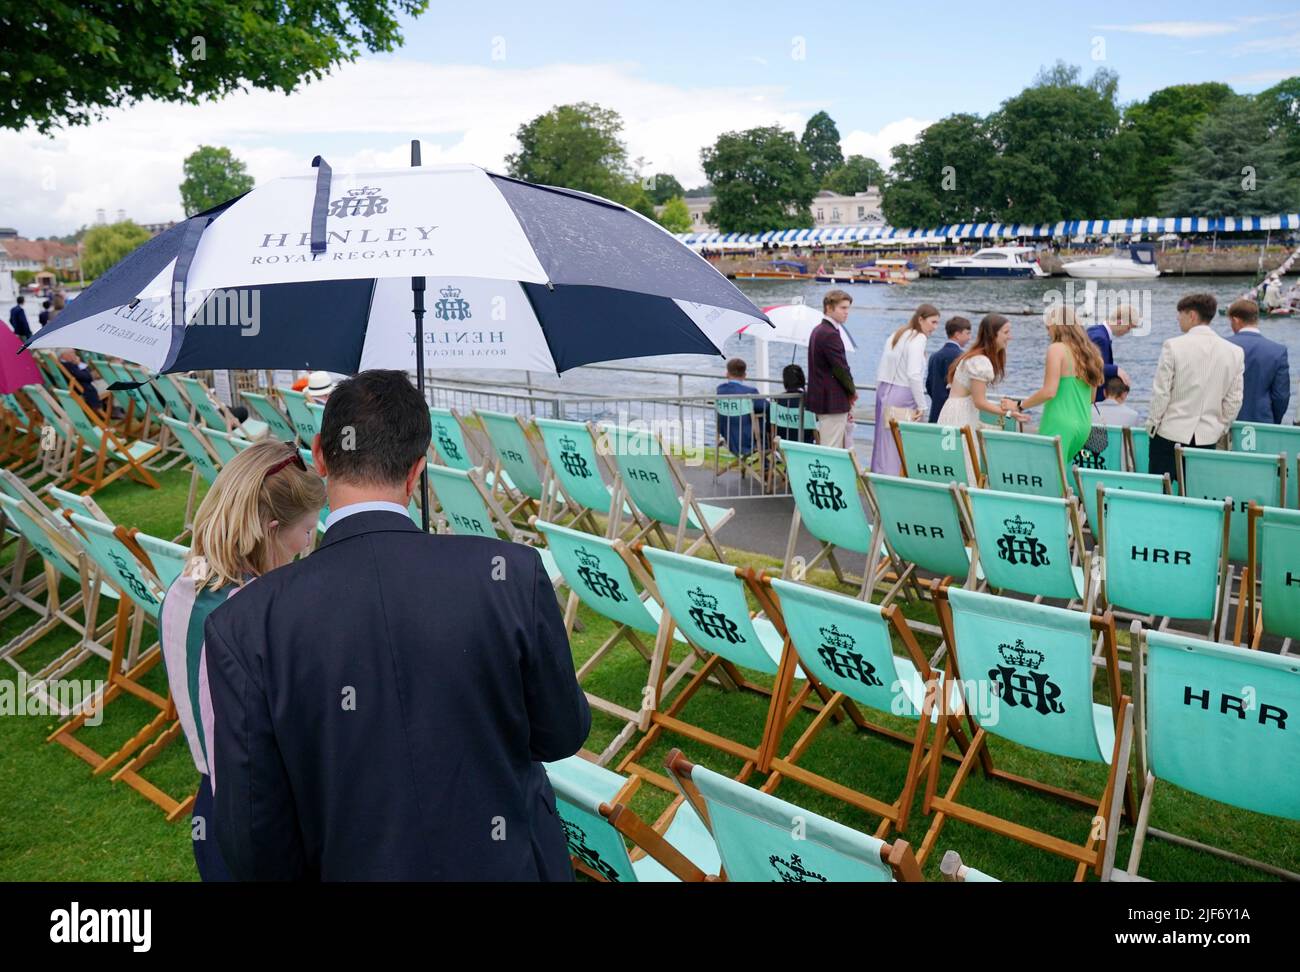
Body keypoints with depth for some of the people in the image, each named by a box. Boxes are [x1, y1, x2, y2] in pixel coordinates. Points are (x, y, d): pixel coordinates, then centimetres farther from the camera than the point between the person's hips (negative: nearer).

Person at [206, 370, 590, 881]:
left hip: (355, 867, 0)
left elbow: (256, 850, -12)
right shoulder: (512, 573, -20)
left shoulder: (243, 626, -19)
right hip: (512, 864, 0)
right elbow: (562, 735, -6)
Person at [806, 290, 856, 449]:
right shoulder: (831, 334, -18)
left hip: (822, 398, 10)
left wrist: (849, 392, 12)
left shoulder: (818, 331, 14)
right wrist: (852, 391, 0)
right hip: (832, 402, -10)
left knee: (846, 448, 16)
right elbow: (841, 368, -19)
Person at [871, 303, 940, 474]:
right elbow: (914, 375, -19)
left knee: (884, 444, 11)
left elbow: (880, 372, 16)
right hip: (903, 397, -9)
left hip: (885, 394, 9)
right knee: (901, 448, -5)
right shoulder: (918, 338, -9)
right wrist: (921, 405, -13)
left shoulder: (896, 336, 15)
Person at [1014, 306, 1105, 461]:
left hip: (1060, 424, -7)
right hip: (1084, 424, 7)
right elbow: (1092, 397, 17)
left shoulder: (1057, 348, -8)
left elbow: (1049, 391, -17)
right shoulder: (1089, 351, 12)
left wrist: (1020, 405, -6)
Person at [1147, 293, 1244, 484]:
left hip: (1170, 433, -4)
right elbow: (1234, 401, 5)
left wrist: (1152, 425, 4)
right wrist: (1220, 429, 17)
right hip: (1208, 437, 4)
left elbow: (1161, 392, -8)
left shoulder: (1173, 346, -10)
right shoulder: (1235, 352, 2)